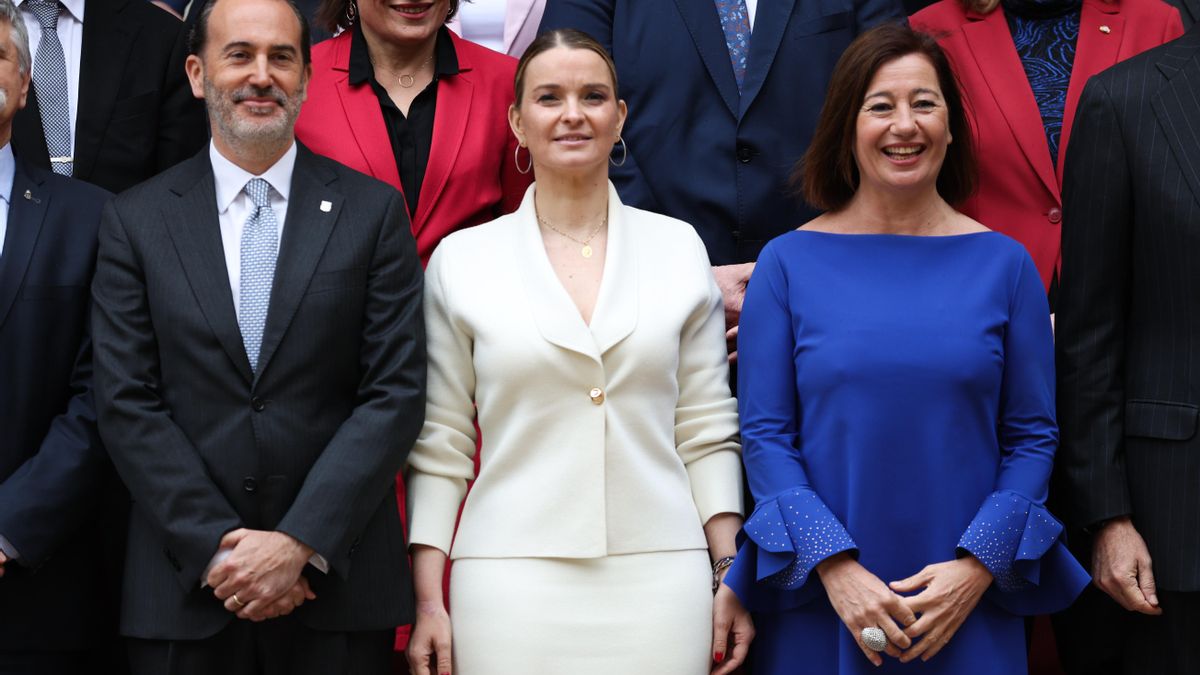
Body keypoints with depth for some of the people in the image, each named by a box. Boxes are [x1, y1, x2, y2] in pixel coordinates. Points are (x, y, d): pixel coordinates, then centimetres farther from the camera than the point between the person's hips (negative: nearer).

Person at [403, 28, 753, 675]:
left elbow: (706, 430, 9)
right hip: (510, 580, -1)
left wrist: (731, 573, 3)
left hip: (658, 580, 1)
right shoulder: (461, 258, 4)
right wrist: (428, 600, 0)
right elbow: (440, 444, 5)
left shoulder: (679, 248, 6)